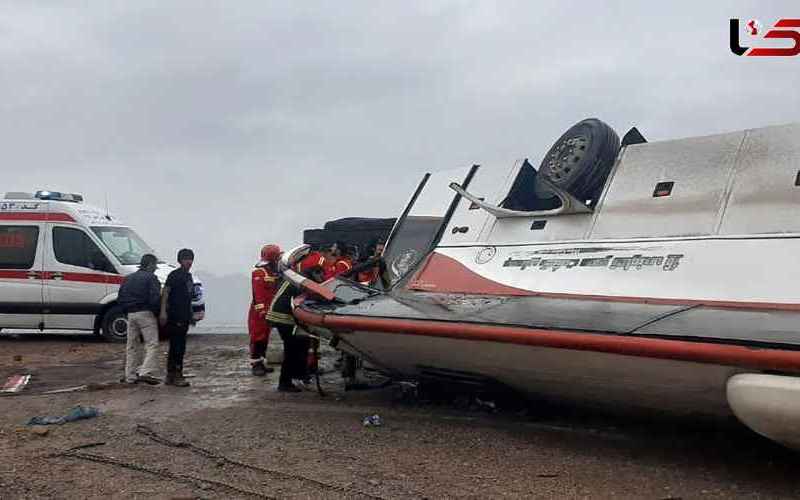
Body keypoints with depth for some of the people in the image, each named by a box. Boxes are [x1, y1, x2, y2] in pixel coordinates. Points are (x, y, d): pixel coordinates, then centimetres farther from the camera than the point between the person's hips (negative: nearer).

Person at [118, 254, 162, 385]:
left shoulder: (128, 278, 16)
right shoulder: (150, 278, -6)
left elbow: (120, 298, 16)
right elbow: (154, 299, -16)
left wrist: (128, 311, 19)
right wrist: (156, 312, -2)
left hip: (131, 315, 7)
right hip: (145, 314, -7)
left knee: (132, 346, 12)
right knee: (152, 344, -6)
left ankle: (130, 376, 16)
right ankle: (146, 372, -20)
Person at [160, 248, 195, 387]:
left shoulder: (188, 276, 18)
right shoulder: (175, 275, -8)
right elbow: (165, 292, -15)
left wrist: (190, 315, 25)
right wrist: (163, 312, -24)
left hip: (184, 317, 9)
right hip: (174, 317, -9)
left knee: (178, 348, 12)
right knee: (177, 347, -9)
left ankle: (171, 376, 18)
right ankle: (176, 376, -7)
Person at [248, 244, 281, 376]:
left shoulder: (274, 273, 14)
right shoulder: (259, 273, -13)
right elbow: (258, 294, -20)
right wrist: (262, 311, -26)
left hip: (270, 310, 9)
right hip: (259, 312, -9)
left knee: (265, 338, 12)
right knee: (257, 338, -6)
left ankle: (261, 363, 19)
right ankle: (254, 365, -2)